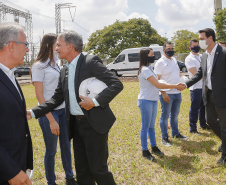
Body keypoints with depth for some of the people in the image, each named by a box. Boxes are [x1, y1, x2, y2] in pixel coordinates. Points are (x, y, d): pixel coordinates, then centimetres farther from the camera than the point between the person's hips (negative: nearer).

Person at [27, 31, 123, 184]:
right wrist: (33, 112, 4)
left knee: (98, 168, -1)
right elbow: (57, 98, 14)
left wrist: (95, 101, -23)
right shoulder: (65, 71, 12)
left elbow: (117, 84, -16)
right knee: (82, 169, 15)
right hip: (76, 124, 7)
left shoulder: (91, 62, -11)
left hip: (94, 124, -7)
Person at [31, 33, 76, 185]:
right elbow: (39, 95, -13)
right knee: (51, 151, 6)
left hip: (63, 110, 6)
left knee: (66, 146, 15)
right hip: (49, 112, -6)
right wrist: (51, 120, -17)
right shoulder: (39, 66, -10)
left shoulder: (57, 63, 11)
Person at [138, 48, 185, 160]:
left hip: (153, 100, 9)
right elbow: (158, 85, -21)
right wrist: (175, 86, -18)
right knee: (145, 126, 0)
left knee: (151, 126, 16)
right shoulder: (145, 70, -17)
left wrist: (171, 87, 0)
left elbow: (156, 84, 12)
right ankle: (145, 151, 10)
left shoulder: (149, 68, 14)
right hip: (146, 101, -9)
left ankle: (154, 147, 26)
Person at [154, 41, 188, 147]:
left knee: (175, 115, 18)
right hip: (167, 94, -7)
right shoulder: (160, 62, -11)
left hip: (177, 92, 7)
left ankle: (175, 133, 33)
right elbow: (157, 80, -16)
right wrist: (163, 93, -21)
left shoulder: (174, 60, 12)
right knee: (165, 116, 1)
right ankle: (164, 138, 11)